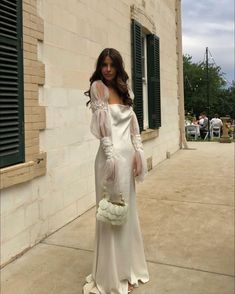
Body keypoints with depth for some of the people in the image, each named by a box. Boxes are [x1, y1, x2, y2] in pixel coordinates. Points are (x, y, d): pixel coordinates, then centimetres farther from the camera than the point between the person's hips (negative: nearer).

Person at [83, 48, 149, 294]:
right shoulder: (97, 86, -3)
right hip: (112, 154, -7)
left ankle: (127, 268, 32)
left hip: (128, 152, 7)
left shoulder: (124, 89, 16)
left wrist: (138, 152, 4)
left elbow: (133, 122, 12)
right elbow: (102, 121, -12)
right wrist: (111, 156, -19)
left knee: (127, 208, 15)